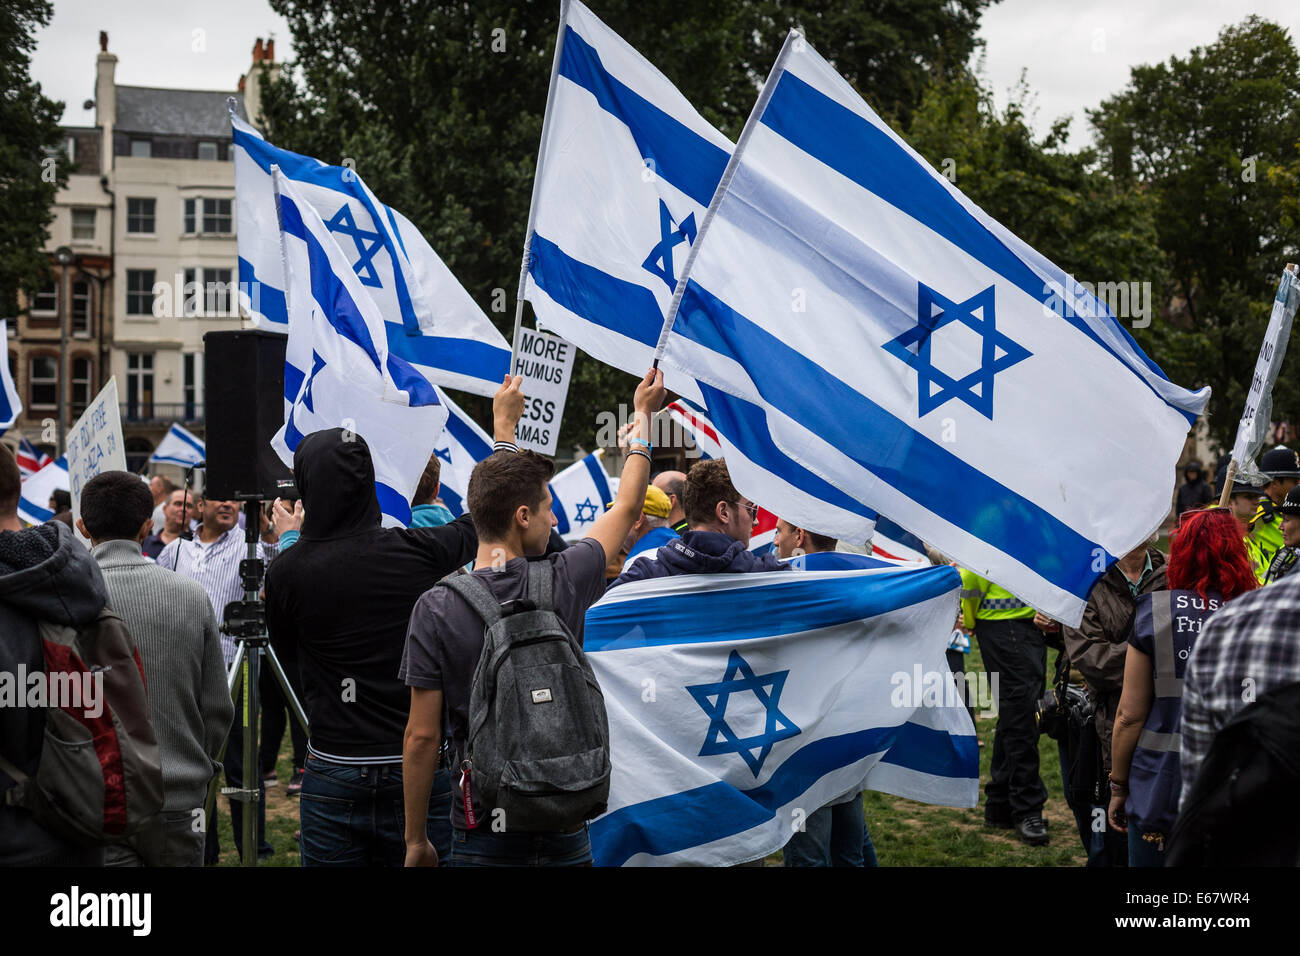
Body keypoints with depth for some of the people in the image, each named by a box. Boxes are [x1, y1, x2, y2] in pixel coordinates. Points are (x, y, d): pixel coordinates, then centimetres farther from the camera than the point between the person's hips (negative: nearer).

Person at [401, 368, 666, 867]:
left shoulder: (436, 609, -10)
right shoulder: (563, 582, -6)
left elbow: (422, 736, -8)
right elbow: (626, 508, 13)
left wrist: (415, 840, 3)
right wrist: (643, 416, 28)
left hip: (484, 834, -1)